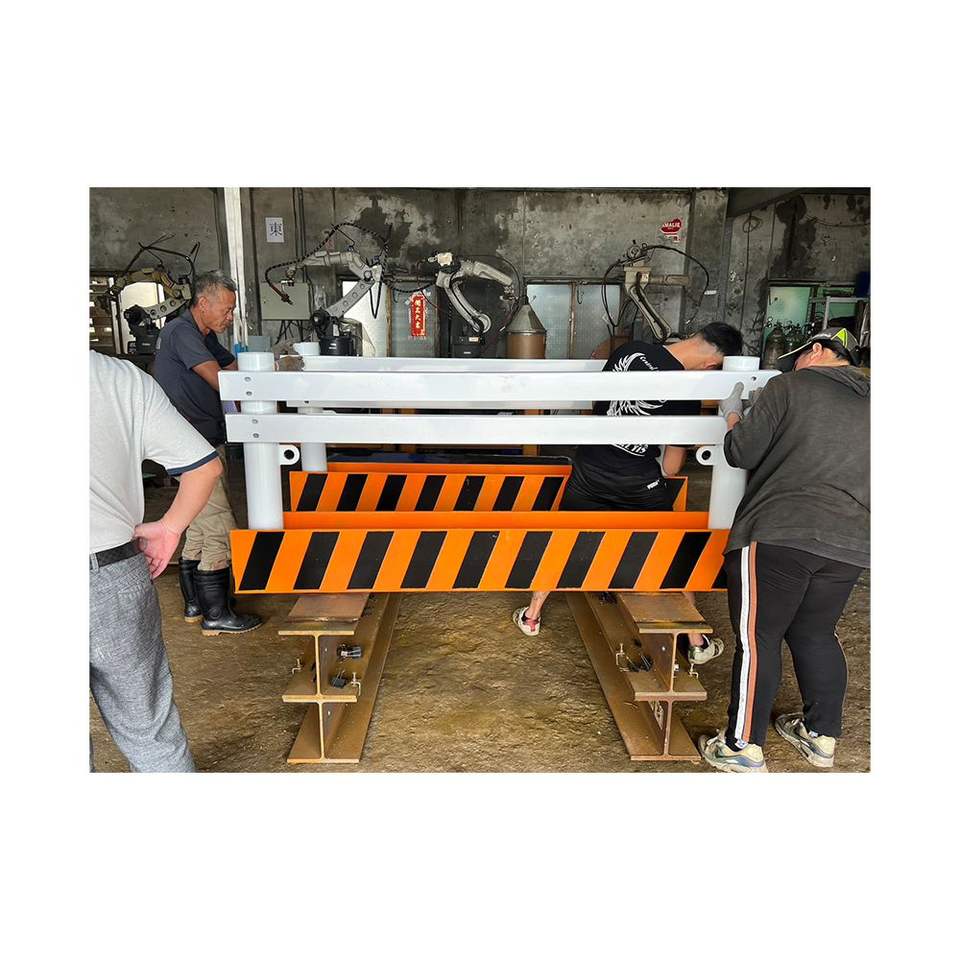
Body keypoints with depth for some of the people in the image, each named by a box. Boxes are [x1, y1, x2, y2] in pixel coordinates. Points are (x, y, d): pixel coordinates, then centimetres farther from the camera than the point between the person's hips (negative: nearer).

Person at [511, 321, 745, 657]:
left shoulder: (629, 349, -3)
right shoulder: (685, 394, -13)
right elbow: (671, 468, -5)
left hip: (590, 468, 3)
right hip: (638, 483, -3)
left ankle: (530, 616, 33)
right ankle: (697, 643, 27)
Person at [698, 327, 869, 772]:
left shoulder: (790, 388, -3)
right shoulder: (871, 402, 16)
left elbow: (742, 454, -4)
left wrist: (733, 415, 14)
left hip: (778, 535, -6)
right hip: (851, 543, 7)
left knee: (758, 637, 1)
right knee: (816, 632, 20)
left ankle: (744, 746, 9)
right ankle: (821, 735, 31)